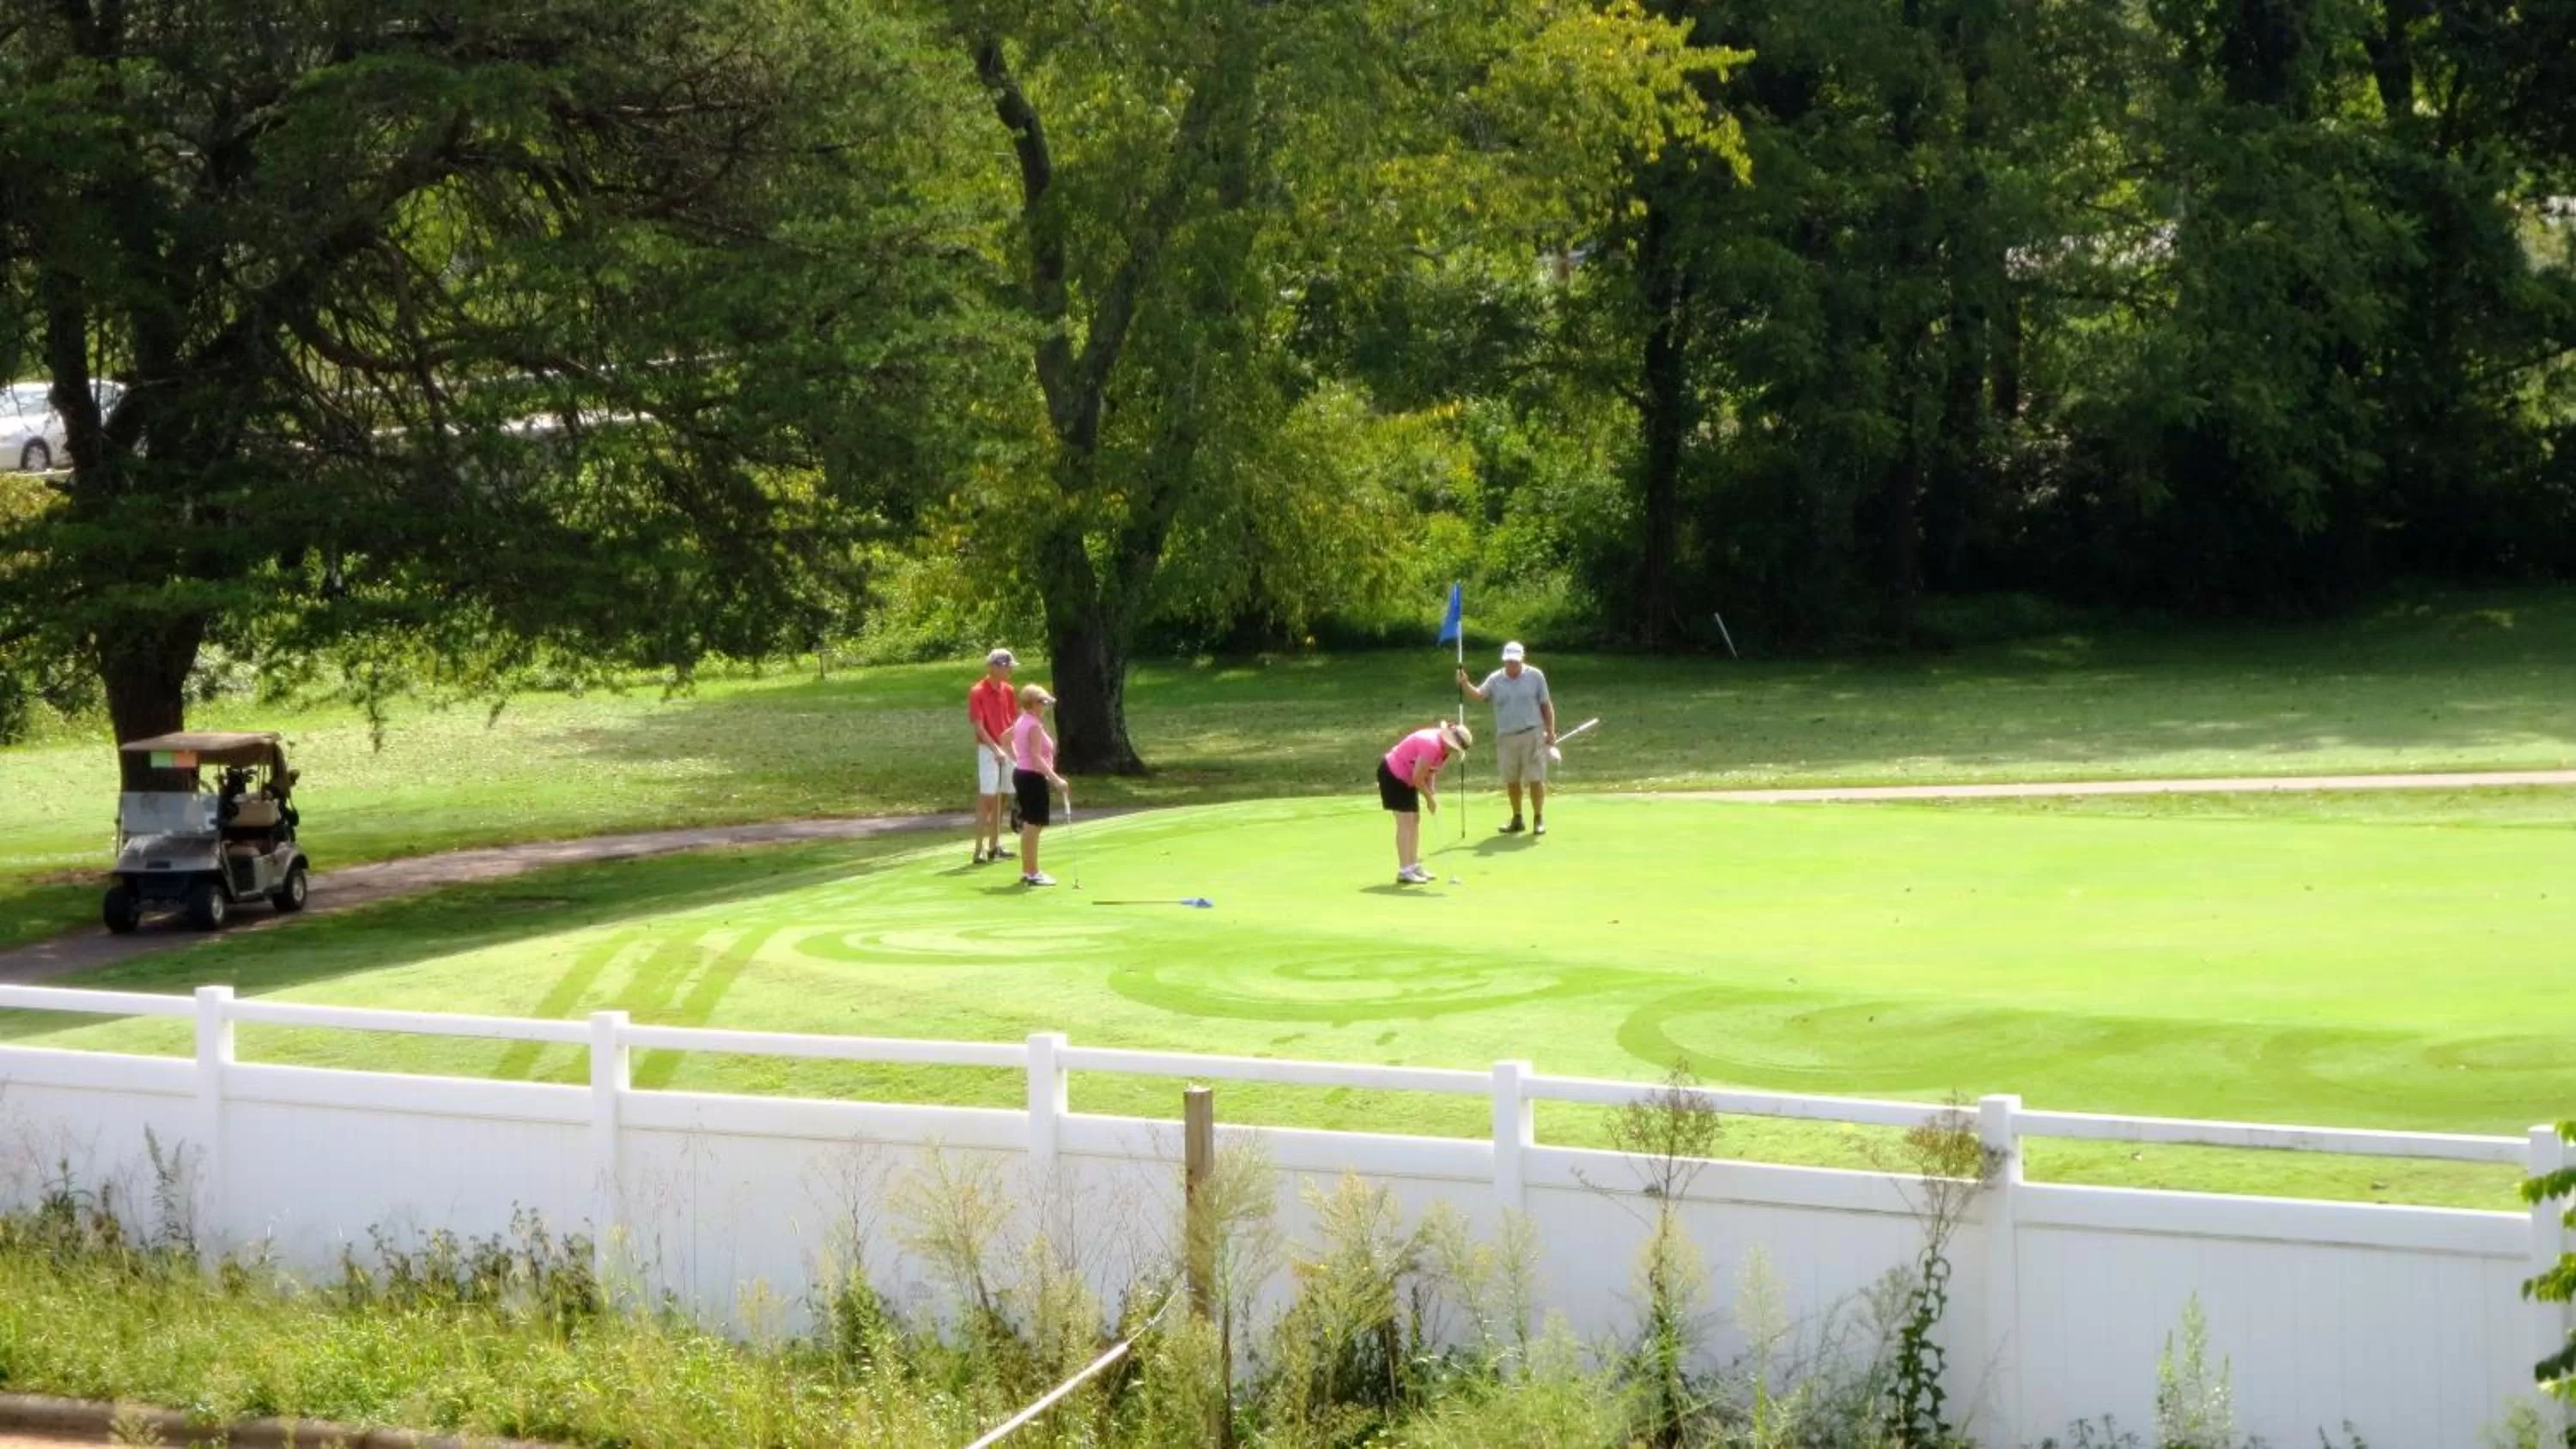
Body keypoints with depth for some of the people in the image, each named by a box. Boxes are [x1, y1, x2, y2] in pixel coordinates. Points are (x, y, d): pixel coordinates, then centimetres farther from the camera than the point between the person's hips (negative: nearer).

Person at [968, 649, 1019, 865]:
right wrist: (996, 749, -22)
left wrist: (1012, 745, -1)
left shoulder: (1008, 691, 9)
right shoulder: (977, 692, -12)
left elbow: (1015, 720, 13)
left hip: (1006, 750, 7)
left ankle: (994, 846, 17)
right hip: (988, 750, -7)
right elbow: (978, 726, -15)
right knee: (986, 799, -10)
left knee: (999, 799, 10)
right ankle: (979, 850, -11)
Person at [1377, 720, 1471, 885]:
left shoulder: (1443, 747, -2)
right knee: (1406, 821, -13)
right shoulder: (1432, 745, -31)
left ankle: (1413, 866, 18)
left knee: (1415, 820, 12)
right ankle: (1404, 872, -15)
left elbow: (1430, 772, 6)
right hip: (1393, 774, -10)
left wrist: (1432, 795, -5)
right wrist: (1430, 798, -14)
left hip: (1406, 778, 10)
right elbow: (1418, 778, -27)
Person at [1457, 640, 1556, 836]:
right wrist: (1465, 685, -29)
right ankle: (1517, 819, 20)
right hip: (1506, 737, 3)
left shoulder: (1535, 676, 0)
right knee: (1511, 781, 9)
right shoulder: (1495, 679, 4)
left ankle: (1539, 819, 4)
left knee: (1536, 779, -5)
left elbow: (1546, 705, 4)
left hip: (1532, 734, -3)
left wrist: (1551, 732, 0)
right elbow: (1479, 694, -9)